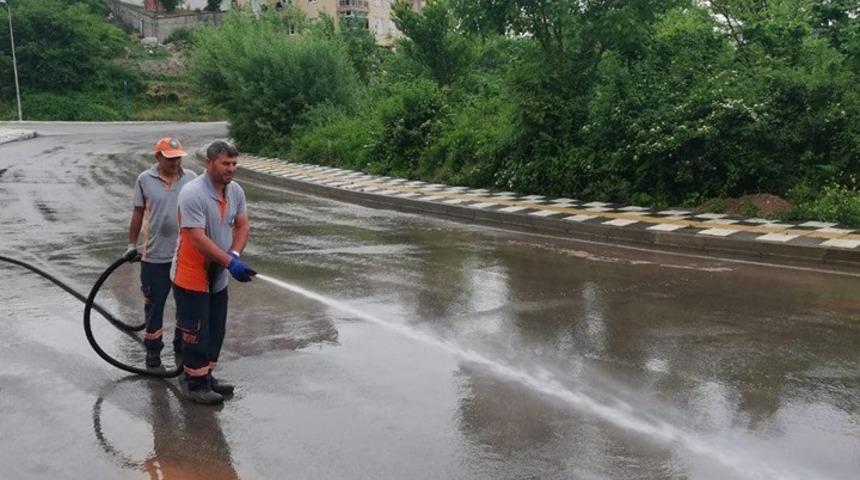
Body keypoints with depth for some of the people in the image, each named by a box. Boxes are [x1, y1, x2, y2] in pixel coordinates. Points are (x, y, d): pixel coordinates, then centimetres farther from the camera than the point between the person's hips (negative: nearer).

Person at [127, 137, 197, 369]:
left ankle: (183, 345, 30)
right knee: (154, 304, 9)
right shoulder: (145, 180, -4)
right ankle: (153, 349, 23)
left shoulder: (191, 178, -1)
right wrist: (132, 244, 6)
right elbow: (138, 213, 4)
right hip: (154, 256, -1)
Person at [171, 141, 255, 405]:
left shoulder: (236, 191, 1)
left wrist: (234, 255, -14)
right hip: (192, 276, -8)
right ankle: (196, 385, 15)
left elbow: (242, 226, 5)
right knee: (196, 332, 2)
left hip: (218, 276, 8)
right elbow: (198, 238, -29)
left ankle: (207, 376, 34)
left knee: (216, 330, 18)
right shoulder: (193, 194, -24)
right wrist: (230, 263, -31)